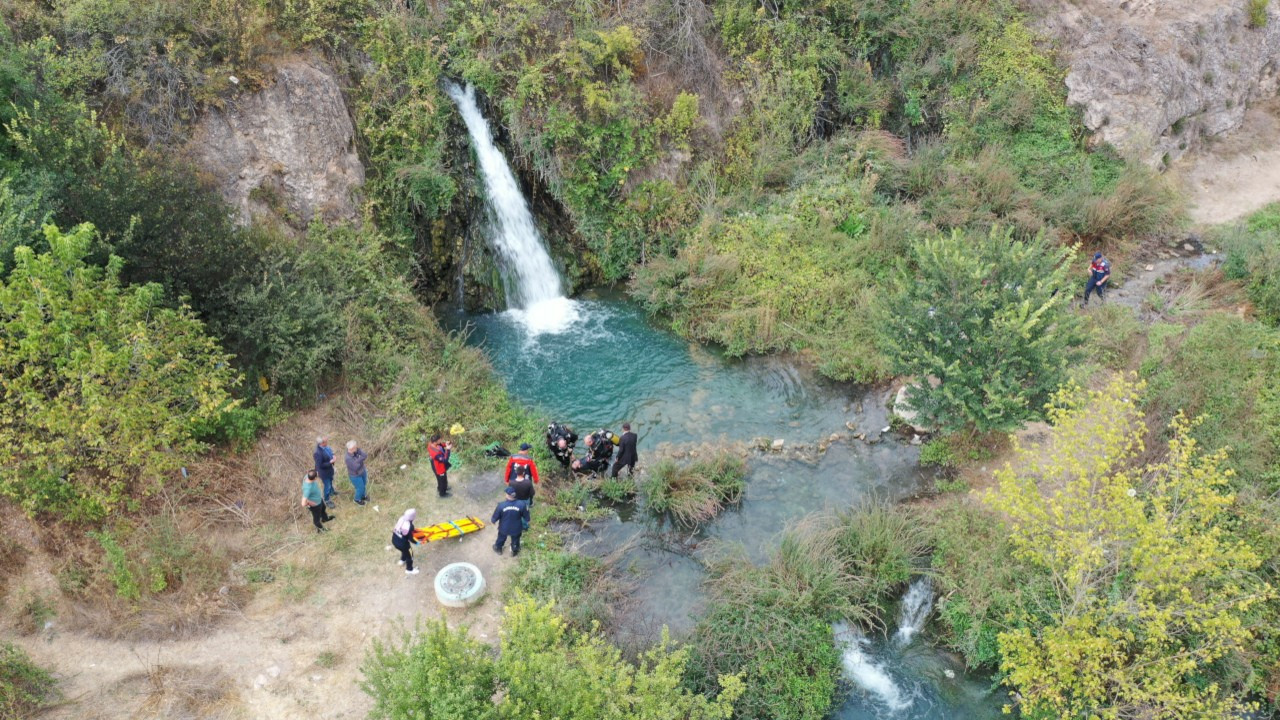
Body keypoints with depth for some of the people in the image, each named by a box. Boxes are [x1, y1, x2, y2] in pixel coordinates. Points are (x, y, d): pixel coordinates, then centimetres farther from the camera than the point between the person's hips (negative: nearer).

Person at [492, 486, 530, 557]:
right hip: (516, 529, 0)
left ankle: (498, 548, 59)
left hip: (504, 528, 0)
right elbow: (526, 517, -12)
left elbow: (495, 517, -15)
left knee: (501, 538, 32)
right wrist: (527, 521, 13)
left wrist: (492, 520, 9)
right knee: (515, 540, 30)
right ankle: (514, 551, 56)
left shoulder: (501, 505, -30)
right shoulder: (522, 505, -28)